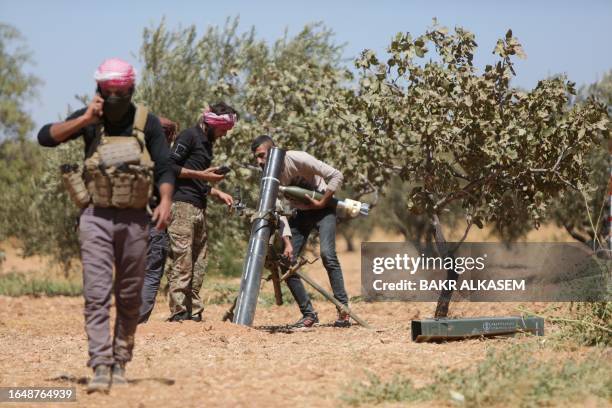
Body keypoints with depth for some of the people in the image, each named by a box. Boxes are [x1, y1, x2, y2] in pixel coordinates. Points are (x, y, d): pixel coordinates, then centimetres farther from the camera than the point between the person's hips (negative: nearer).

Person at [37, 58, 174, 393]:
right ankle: (100, 367, -17)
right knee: (97, 293, -12)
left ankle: (119, 364, 17)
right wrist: (85, 120, -13)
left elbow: (164, 168, -2)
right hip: (96, 217, -1)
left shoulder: (146, 123, 2)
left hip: (134, 219, 1)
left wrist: (165, 201, -20)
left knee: (129, 297, 6)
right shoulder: (89, 119, 3)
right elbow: (45, 137, -6)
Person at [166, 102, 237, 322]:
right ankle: (179, 314, -12)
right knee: (182, 262, -11)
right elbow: (170, 166, -13)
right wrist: (201, 175, -11)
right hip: (182, 205, -9)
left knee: (198, 265, 8)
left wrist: (217, 193, 14)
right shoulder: (189, 136, -4)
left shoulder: (207, 143, 23)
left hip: (199, 209, 9)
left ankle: (194, 313, 10)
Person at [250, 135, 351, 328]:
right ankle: (308, 313, 4)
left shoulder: (298, 159, -25)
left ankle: (343, 310, -22)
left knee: (327, 254, -25)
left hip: (323, 209, -6)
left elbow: (336, 176, -22)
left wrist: (322, 202, -20)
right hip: (301, 213, 6)